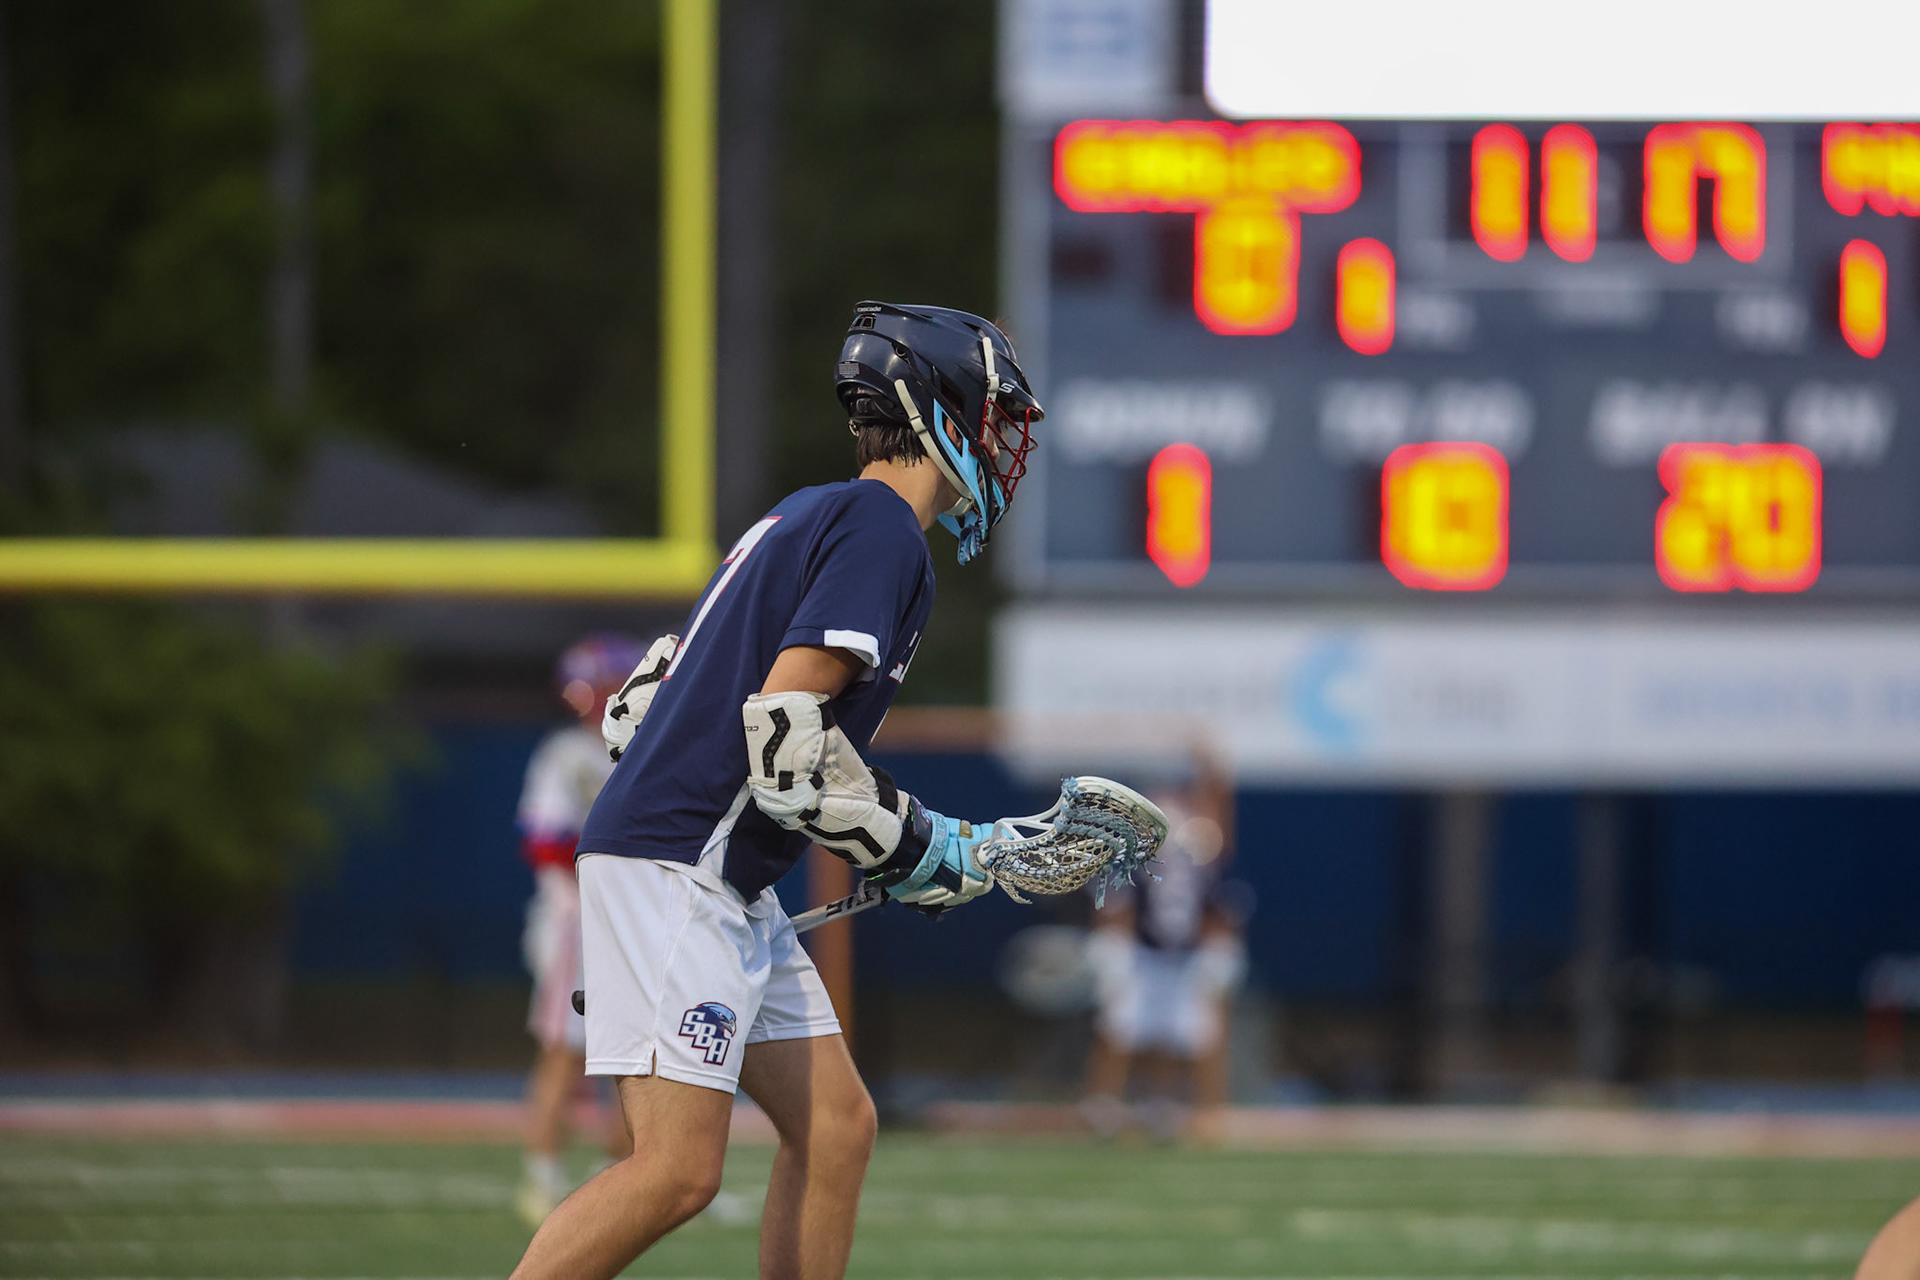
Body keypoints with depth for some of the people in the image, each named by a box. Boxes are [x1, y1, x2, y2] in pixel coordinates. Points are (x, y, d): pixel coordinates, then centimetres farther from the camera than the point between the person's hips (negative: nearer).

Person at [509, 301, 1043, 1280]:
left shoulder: (809, 518, 20)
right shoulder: (882, 528, -10)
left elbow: (640, 708, 21)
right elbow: (784, 728, -21)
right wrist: (919, 849, -10)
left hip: (729, 890, 11)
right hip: (672, 871, -11)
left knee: (836, 1124, 9)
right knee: (678, 1170, -16)